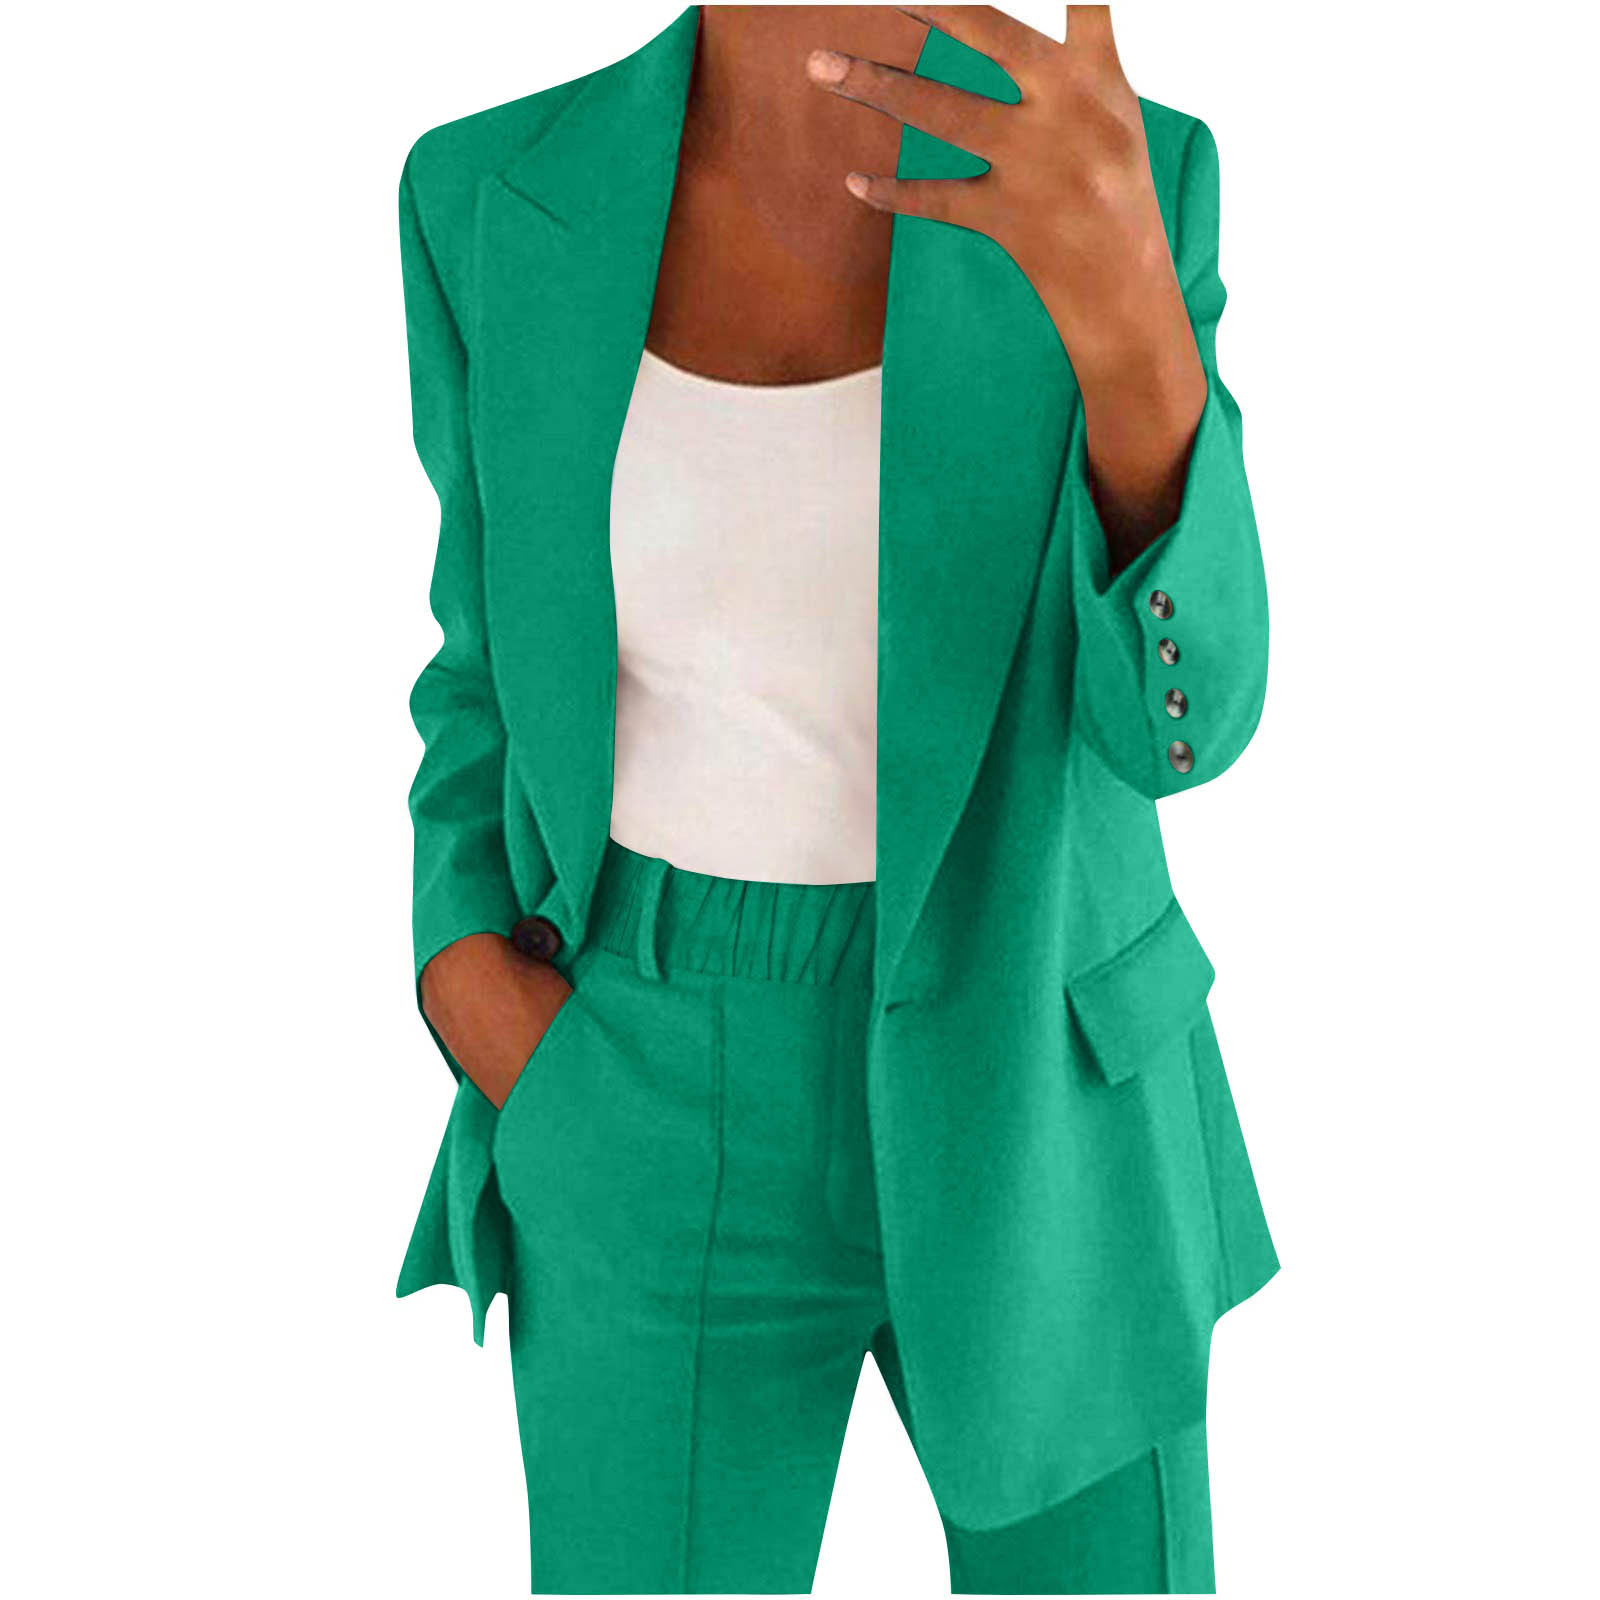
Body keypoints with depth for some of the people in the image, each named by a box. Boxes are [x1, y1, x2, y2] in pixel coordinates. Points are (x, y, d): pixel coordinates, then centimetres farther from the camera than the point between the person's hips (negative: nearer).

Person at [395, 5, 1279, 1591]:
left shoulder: (1116, 183, -11)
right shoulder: (502, 206, -7)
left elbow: (1175, 714, -21)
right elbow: (509, 643, 6)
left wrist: (1125, 302, -39)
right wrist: (463, 970, -10)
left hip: (1021, 1084, 0)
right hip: (679, 1111, 1)